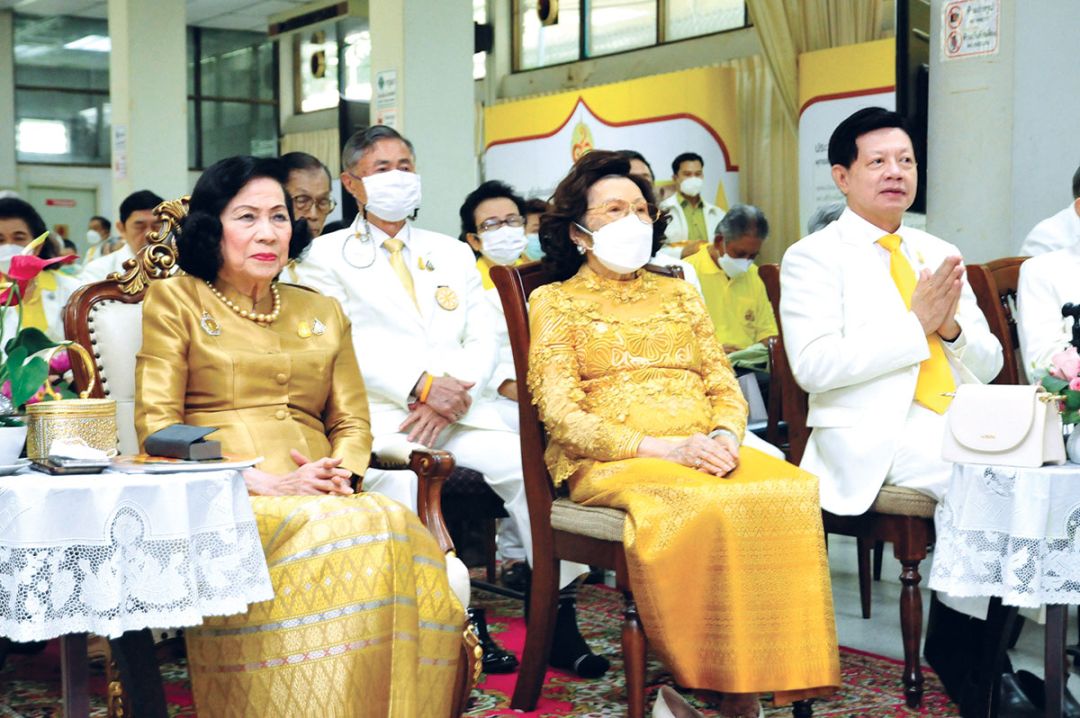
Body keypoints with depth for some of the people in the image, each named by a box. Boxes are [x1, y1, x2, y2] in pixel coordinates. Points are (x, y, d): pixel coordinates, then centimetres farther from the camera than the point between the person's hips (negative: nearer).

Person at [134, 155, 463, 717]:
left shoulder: (322, 312, 23)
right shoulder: (175, 299, 10)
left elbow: (351, 422, 19)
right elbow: (156, 424, 0)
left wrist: (339, 474, -7)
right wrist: (262, 482, -13)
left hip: (320, 498, 4)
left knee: (402, 533, -31)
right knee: (332, 534, -35)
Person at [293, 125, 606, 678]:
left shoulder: (454, 254, 24)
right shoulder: (325, 256, 10)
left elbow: (483, 342, 13)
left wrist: (453, 393, -8)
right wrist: (419, 385, -16)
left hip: (459, 410, 3)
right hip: (377, 414, -3)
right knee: (394, 478, -35)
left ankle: (558, 615, -15)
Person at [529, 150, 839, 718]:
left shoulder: (680, 295, 26)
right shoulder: (555, 302, 11)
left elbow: (726, 387, 17)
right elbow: (562, 416, -3)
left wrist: (724, 436, -8)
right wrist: (660, 447, -17)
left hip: (705, 454, 5)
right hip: (610, 461, -4)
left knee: (793, 489, -29)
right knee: (707, 503, -37)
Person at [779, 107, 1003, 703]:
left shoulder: (939, 254, 22)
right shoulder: (813, 257, 3)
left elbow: (988, 366, 19)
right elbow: (813, 366, -12)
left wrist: (951, 325, -3)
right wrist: (914, 322, -12)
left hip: (960, 425, 6)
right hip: (876, 437, -6)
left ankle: (959, 631, -4)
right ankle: (959, 639, -6)